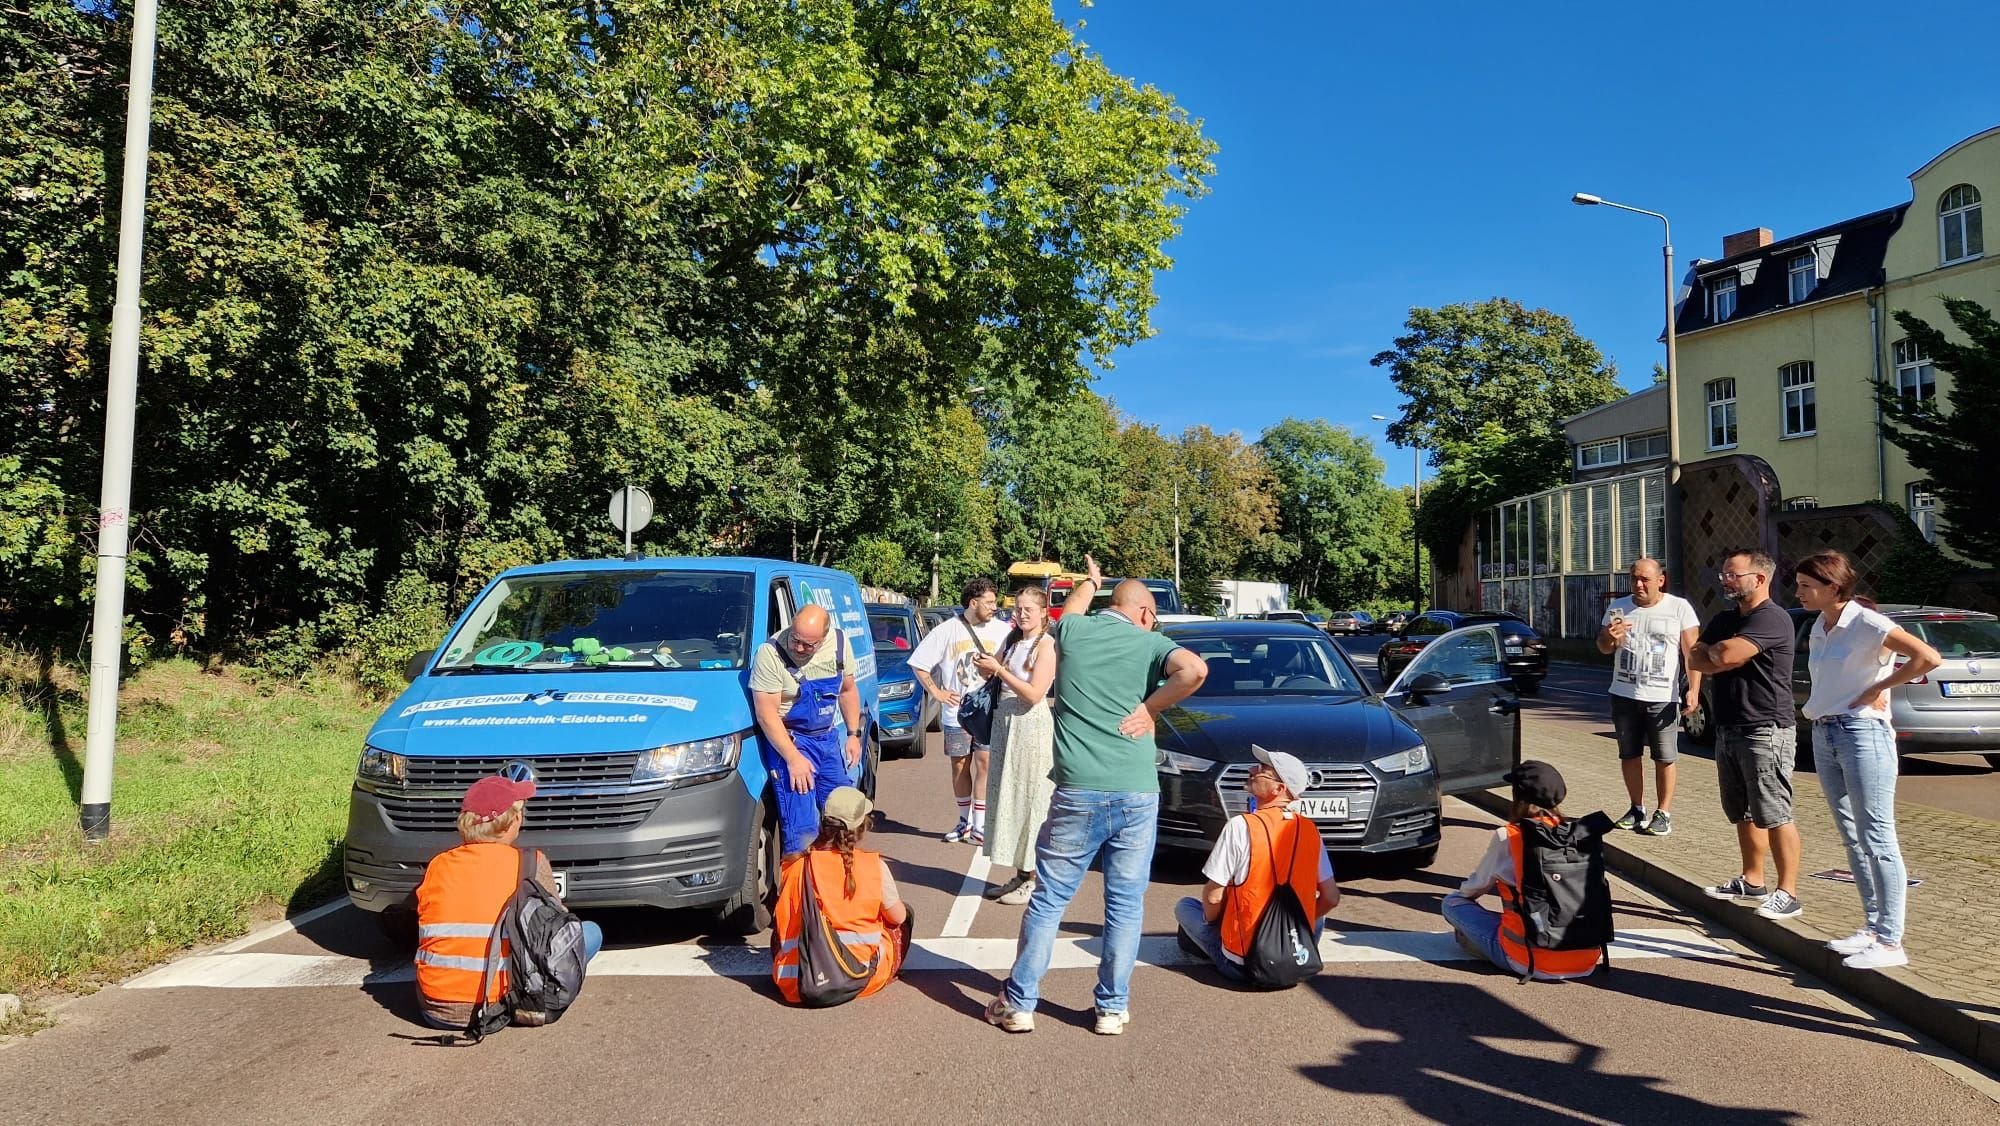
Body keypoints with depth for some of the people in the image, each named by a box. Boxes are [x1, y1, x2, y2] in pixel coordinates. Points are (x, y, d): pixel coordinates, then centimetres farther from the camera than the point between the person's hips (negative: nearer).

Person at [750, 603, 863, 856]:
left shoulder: (840, 644, -6)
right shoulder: (770, 653, -23)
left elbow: (848, 690, 10)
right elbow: (767, 715, -22)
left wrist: (854, 734, 7)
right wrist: (793, 759, -24)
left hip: (829, 737, 6)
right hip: (788, 740, -6)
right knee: (801, 827, -12)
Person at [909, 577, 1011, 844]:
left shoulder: (1002, 630, -3)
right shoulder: (947, 631, -2)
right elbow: (919, 664, 3)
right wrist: (936, 692, -1)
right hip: (956, 714, 1)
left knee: (984, 763, -7)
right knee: (959, 765, 9)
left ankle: (980, 826, -2)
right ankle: (965, 821, 24)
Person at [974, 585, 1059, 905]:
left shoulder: (1047, 645, -10)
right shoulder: (1012, 640, 12)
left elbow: (1034, 694, -17)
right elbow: (993, 674, 17)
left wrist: (998, 669, -18)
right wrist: (985, 667, -5)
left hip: (1031, 726, -8)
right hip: (1004, 722, 8)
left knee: (1030, 800, -4)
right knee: (1006, 797, 9)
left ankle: (1034, 880, 4)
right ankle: (1020, 874, 18)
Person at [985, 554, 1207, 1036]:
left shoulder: (1072, 630, 7)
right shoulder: (1149, 643, 3)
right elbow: (1195, 669, -16)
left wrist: (1088, 582, 49)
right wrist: (1149, 708, -5)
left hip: (1077, 792, 1)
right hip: (1137, 793, 0)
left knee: (1049, 899, 11)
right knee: (1126, 904, 12)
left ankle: (1019, 1003, 17)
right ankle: (1112, 1008, 18)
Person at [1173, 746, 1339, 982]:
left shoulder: (1241, 827, -16)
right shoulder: (1309, 830, -2)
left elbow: (1213, 898, -13)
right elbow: (1331, 898, 4)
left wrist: (1212, 920, 9)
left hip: (1243, 964, -2)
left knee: (1184, 906, 19)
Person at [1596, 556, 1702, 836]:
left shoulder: (1679, 608, -3)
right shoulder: (1618, 607, 6)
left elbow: (1692, 651, -4)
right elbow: (1603, 648, 10)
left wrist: (1693, 690, -13)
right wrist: (1609, 638, -14)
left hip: (1662, 698, -4)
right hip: (1624, 695, 4)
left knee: (1664, 758, 0)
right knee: (1629, 755, 11)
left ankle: (1663, 813, 9)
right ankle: (1637, 809, 23)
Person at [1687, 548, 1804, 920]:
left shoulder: (1772, 619, -13)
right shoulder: (1724, 619, 17)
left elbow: (1727, 655, -24)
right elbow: (1695, 659, 8)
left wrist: (1713, 652, -2)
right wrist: (1722, 657, -11)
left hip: (1765, 731, -9)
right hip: (1728, 729, 9)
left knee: (1774, 815, -7)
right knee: (1743, 814, 16)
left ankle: (1787, 893, -2)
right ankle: (1752, 881, 27)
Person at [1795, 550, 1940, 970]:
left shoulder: (1866, 624, -12)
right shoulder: (1818, 627, 12)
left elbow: (1927, 657, -22)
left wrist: (1879, 687, -14)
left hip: (1862, 734, -9)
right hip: (1823, 735, 9)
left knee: (1877, 839, -5)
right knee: (1853, 839, 13)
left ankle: (1890, 942, 0)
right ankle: (1873, 926, 22)